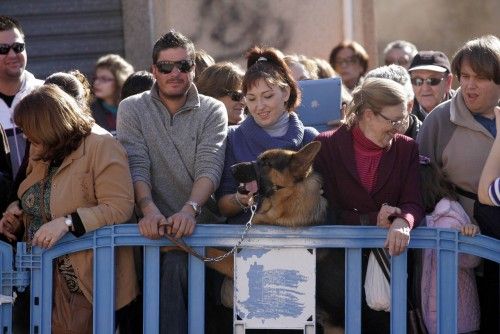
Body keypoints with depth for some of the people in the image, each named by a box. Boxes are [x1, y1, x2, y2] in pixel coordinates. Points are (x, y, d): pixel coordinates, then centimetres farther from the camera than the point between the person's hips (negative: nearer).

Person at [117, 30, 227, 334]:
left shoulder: (213, 111, 9)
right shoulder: (132, 109, 10)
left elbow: (210, 168, -5)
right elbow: (136, 166, -4)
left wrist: (189, 209, -24)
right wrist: (150, 210, -22)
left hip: (199, 222, 0)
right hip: (155, 226, 0)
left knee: (176, 262, -30)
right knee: (175, 262, -29)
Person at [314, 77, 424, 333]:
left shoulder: (407, 149, 11)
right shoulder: (327, 145, 4)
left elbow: (413, 204, 0)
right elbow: (325, 209, -2)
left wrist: (402, 222, -23)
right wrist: (372, 220, -15)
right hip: (339, 252, -1)